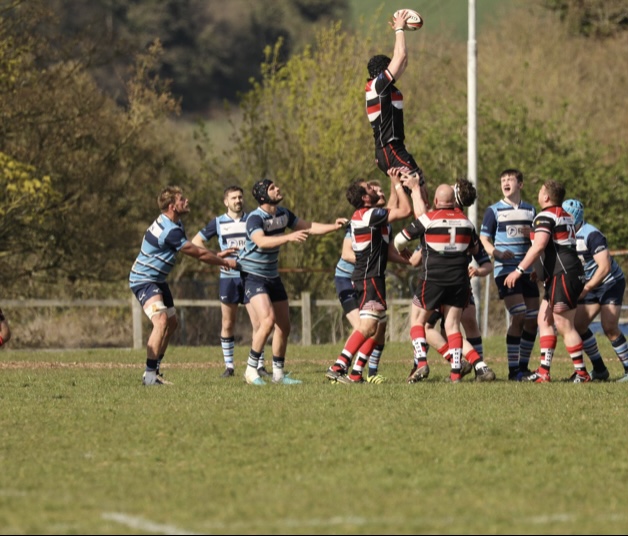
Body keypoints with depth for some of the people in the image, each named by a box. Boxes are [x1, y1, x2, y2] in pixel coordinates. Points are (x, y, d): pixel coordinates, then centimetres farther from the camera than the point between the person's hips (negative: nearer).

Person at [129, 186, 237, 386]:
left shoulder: (175, 225, 6)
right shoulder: (169, 231, -27)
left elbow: (192, 248, 21)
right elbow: (198, 254, -20)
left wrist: (216, 256, 11)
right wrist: (224, 262, -7)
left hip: (157, 279, 11)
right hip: (143, 280, -11)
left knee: (171, 324, 17)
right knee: (161, 321, -26)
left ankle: (153, 370, 26)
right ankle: (150, 375, -27)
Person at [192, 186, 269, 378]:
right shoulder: (218, 223, 4)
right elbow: (196, 241, 9)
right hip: (228, 277, 0)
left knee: (258, 321, -6)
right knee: (228, 324, 3)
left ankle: (259, 365, 1)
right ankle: (229, 366, 11)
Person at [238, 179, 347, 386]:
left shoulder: (283, 214, 4)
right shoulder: (255, 218, -20)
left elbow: (309, 227, 13)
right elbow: (261, 241, -39)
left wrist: (334, 227, 0)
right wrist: (289, 237, -50)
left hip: (272, 276, 8)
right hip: (253, 276, -8)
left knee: (284, 326, 6)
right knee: (268, 320, -24)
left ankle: (278, 373, 18)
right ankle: (251, 370, -15)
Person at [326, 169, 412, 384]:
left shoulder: (363, 215, 15)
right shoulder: (369, 214, -14)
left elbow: (392, 209, 30)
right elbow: (405, 210, -13)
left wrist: (394, 184, 24)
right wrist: (398, 184, -3)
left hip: (366, 277, 10)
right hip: (370, 278, -10)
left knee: (376, 328, 13)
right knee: (368, 325, -18)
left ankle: (356, 373, 8)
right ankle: (338, 367, -26)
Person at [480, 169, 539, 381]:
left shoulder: (530, 211, 13)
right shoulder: (494, 210, 1)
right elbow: (484, 238, -1)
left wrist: (532, 235, -5)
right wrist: (497, 253, -20)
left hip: (527, 271, 5)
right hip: (505, 270, -5)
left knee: (532, 319, 3)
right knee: (518, 316, -16)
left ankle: (523, 367, 16)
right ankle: (513, 369, -12)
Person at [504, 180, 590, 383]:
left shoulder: (546, 216, -11)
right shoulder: (565, 216, 19)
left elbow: (538, 246, -21)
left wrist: (519, 270, -19)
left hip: (563, 275, -10)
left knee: (564, 325, -6)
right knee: (544, 319, 10)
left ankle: (581, 372, -2)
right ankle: (544, 371, 6)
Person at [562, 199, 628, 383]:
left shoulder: (592, 235, -23)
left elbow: (604, 267, -26)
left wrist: (586, 289, -25)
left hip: (611, 283, -8)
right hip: (592, 287, 8)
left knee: (609, 328, -17)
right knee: (578, 326, -2)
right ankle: (599, 370, 8)